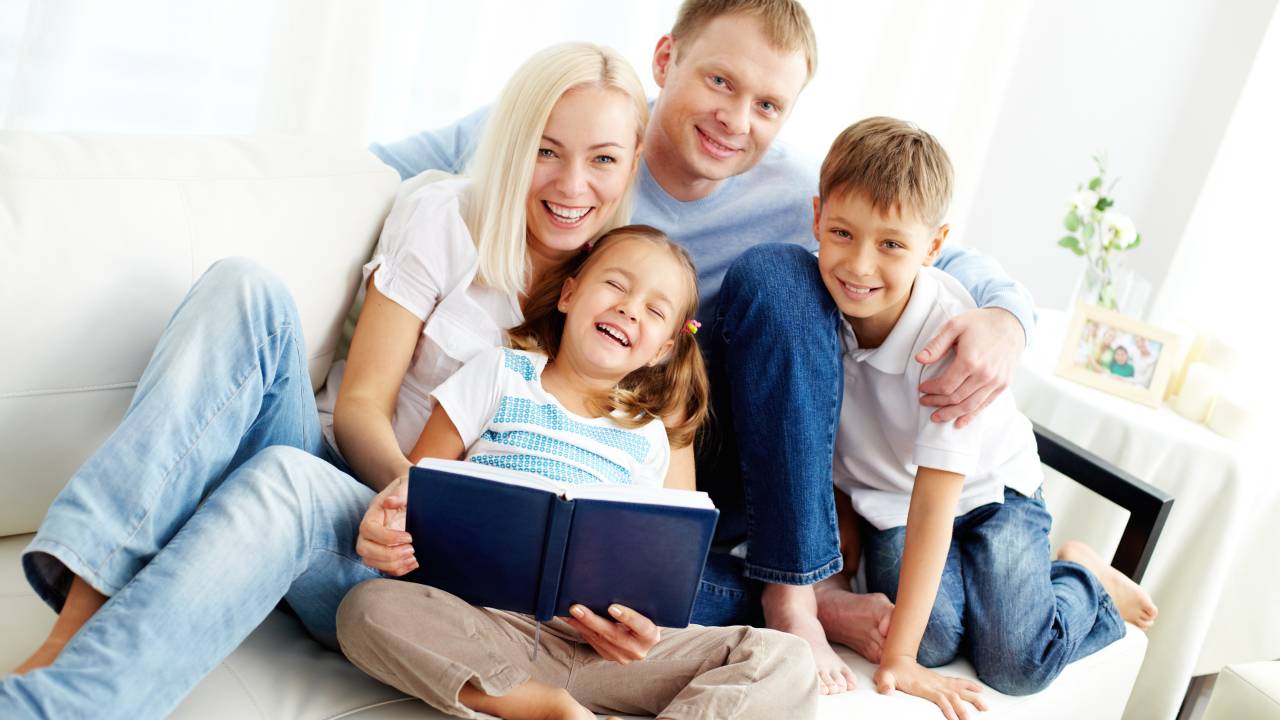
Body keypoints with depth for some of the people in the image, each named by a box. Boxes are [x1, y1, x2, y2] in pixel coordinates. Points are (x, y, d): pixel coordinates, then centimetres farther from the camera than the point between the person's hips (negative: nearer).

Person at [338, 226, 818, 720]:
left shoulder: (649, 440, 16)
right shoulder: (500, 376, 10)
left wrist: (643, 622, -10)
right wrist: (392, 529, -18)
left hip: (597, 643, 2)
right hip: (485, 620, -1)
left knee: (785, 661, -17)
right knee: (367, 607, -33)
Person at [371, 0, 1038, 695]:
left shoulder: (795, 196, -8)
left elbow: (948, 259, 1)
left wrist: (1005, 316, -25)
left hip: (743, 472, 1)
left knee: (774, 272, -24)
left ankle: (792, 591, -17)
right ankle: (820, 610, -14)